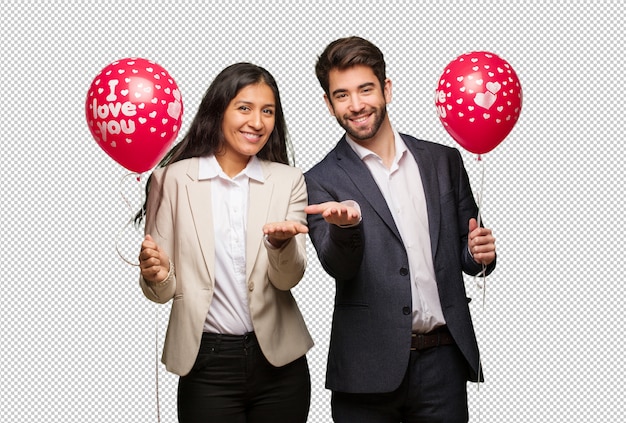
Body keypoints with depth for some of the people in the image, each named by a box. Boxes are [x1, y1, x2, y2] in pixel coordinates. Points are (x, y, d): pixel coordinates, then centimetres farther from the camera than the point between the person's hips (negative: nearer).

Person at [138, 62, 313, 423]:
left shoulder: (288, 181, 4)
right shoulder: (173, 179, -1)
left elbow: (289, 278, -5)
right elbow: (164, 291, 2)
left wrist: (281, 243, -25)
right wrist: (157, 275, -21)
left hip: (278, 363, 2)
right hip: (207, 365, -1)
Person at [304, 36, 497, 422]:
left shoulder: (443, 161, 10)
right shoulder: (323, 180, 0)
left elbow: (464, 250, 16)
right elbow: (338, 267, -12)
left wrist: (479, 255, -5)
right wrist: (346, 224, -32)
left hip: (444, 359, 3)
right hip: (370, 366, -2)